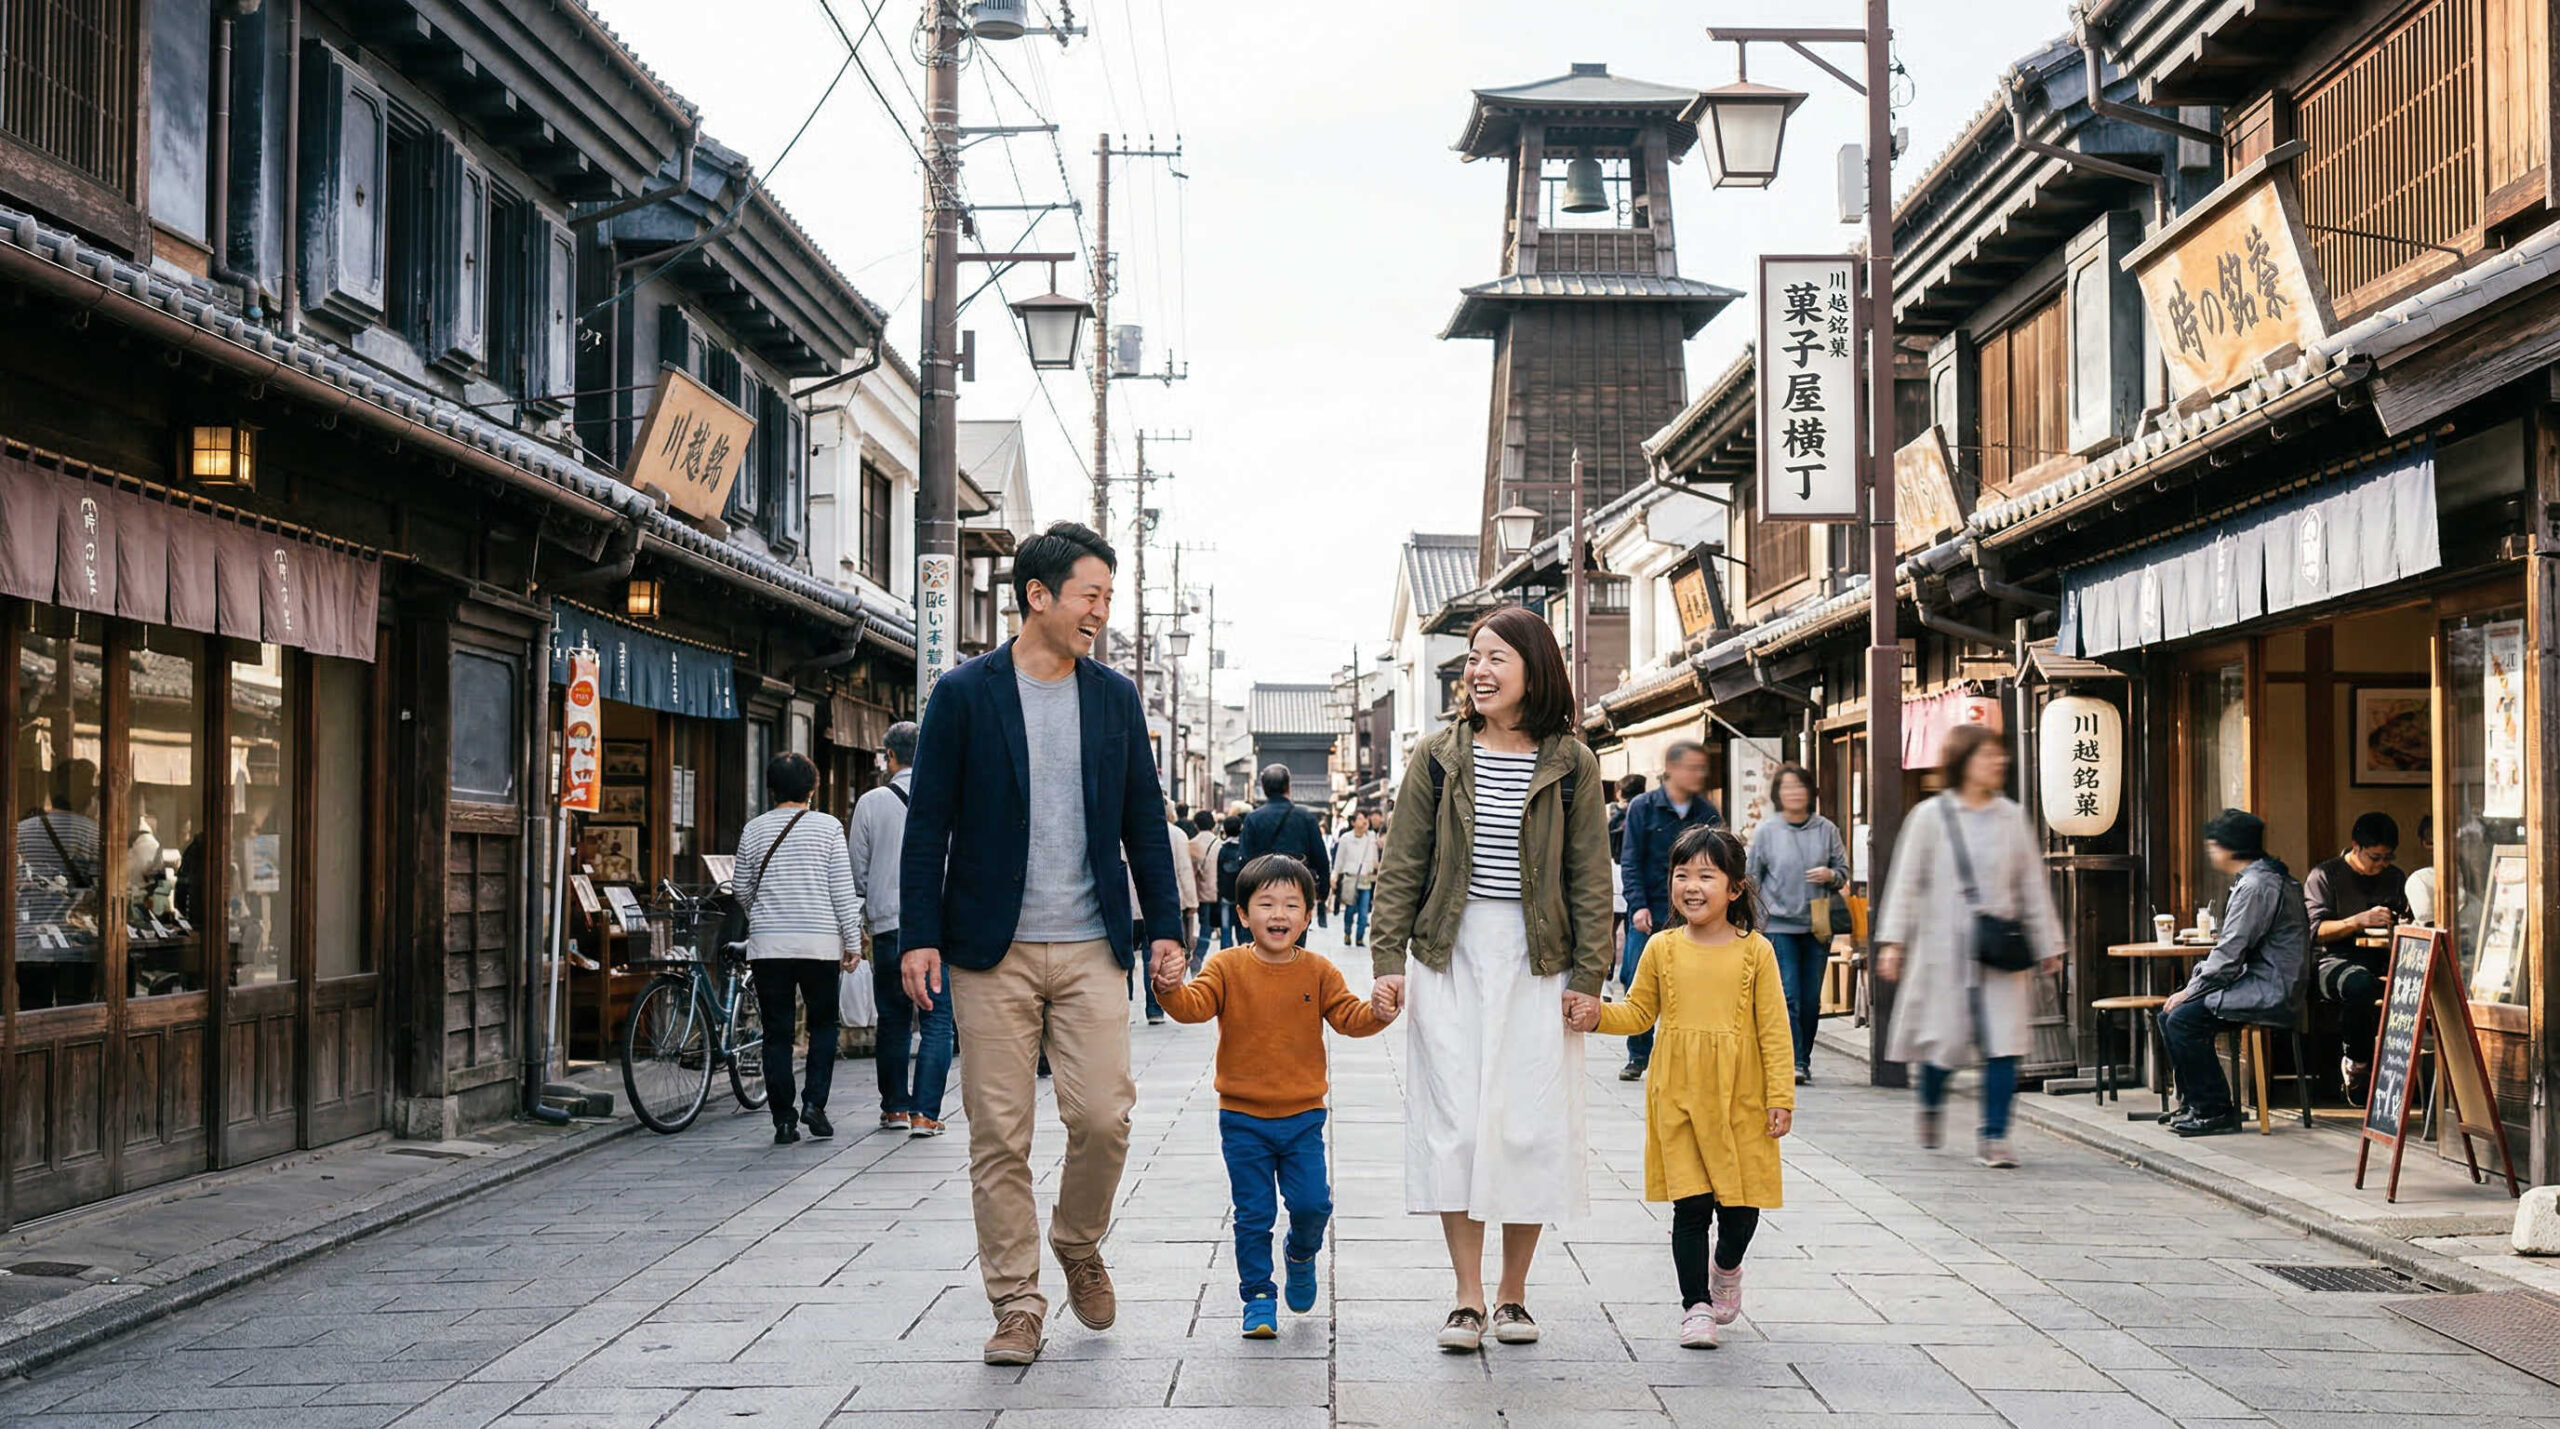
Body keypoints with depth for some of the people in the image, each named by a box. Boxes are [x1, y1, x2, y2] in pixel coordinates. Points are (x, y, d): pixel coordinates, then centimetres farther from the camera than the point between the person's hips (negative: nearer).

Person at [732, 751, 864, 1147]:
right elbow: (843, 890, -3)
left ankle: (783, 1119, 3)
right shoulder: (828, 826, -1)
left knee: (777, 1032, 5)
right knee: (823, 1024, 13)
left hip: (767, 944, 1)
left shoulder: (753, 829, 5)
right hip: (819, 943, -1)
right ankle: (814, 1103, -1)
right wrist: (852, 941, 1)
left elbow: (741, 889, 13)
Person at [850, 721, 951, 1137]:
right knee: (937, 1022, 1)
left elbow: (858, 872, 5)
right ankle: (925, 1114, -6)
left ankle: (895, 1107, 20)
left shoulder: (871, 803, 0)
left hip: (888, 927, 1)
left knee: (893, 1021, 13)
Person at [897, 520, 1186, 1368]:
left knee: (1104, 1117, -5)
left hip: (1090, 948, 2)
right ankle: (1017, 1304, 11)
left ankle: (1079, 1244, 23)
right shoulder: (965, 694, -1)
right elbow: (928, 824, -1)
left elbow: (1144, 821, 14)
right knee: (1000, 1136, 1)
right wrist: (920, 935, -7)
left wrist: (1165, 925, 8)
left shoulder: (1115, 697, 9)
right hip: (991, 950, -2)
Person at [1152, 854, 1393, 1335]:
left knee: (1312, 1203, -4)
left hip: (1302, 1115, 1)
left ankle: (1301, 1254, 29)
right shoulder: (1228, 967, -5)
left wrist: (1378, 1011, -25)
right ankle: (1258, 1296, 18)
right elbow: (1194, 1006, -17)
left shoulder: (1318, 973, 0)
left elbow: (1349, 1018, -4)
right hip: (1242, 1117, -1)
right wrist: (1171, 989, -38)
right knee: (1253, 1214, 3)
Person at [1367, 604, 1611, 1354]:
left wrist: (1588, 976, -2)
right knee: (1455, 1121, -3)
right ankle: (1468, 1298, 5)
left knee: (1534, 1125, 1)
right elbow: (1402, 865, 4)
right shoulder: (1438, 757, 4)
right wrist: (1388, 960, -3)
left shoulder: (1571, 764, 2)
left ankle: (1513, 1294, 14)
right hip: (1451, 956, 0)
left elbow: (1590, 877, 4)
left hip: (1536, 962, 0)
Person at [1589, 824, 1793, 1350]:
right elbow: (1638, 1013, 11)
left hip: (1740, 1097, 0)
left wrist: (1781, 1098, -4)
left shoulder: (1755, 951, -2)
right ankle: (1696, 1305, 9)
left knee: (1742, 1203, 5)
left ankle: (1726, 1268, 36)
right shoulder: (1662, 949, 3)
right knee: (1691, 1204, -4)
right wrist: (1599, 1016, -8)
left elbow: (1774, 1030, -1)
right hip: (1678, 1098, 1)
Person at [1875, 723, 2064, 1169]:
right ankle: (1931, 1103, 34)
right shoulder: (1931, 816, 0)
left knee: (2004, 1044, -6)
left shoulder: (2011, 817, 8)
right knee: (1944, 1040, 2)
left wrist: (2047, 944, 14)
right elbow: (1907, 882, 0)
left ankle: (1994, 1138, 1)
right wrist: (1892, 942, -7)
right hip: (1945, 948, -2)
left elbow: (2032, 884, 14)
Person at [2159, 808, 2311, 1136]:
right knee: (2169, 1015, 6)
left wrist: (2190, 991, -10)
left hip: (2268, 992, -11)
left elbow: (2229, 956, -20)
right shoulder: (2266, 877, 19)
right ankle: (2196, 1103, 8)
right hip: (2259, 984, 11)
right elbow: (2232, 947, 20)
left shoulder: (2255, 886, -16)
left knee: (2183, 1019, -19)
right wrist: (2191, 988, 11)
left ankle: (2215, 1111, -12)